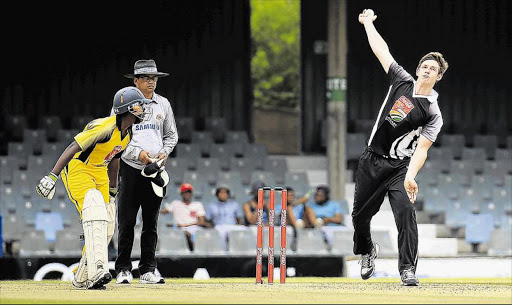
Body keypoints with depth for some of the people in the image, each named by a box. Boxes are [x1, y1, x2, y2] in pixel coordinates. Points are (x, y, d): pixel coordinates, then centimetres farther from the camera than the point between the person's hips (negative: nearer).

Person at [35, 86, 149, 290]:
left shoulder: (127, 134, 4)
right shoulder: (105, 127, -26)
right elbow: (73, 148, -30)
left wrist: (112, 191, 27)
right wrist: (52, 176, -37)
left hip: (99, 174, 9)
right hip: (77, 171, -9)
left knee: (107, 227, 5)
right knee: (95, 215, -29)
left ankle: (82, 279, 16)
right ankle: (97, 271, -40)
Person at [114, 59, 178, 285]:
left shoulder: (163, 104, 12)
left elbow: (171, 135, 19)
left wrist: (165, 152, -1)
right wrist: (137, 153, -15)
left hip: (156, 170, 3)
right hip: (131, 168, -3)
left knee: (150, 222, 5)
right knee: (126, 222, -5)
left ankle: (147, 270, 9)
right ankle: (123, 269, 1)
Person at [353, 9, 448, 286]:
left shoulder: (433, 114, -8)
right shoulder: (402, 81, 4)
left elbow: (421, 149, -18)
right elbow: (381, 50, 10)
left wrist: (410, 177, -32)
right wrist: (368, 22, 13)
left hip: (399, 167, -4)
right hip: (371, 160, 4)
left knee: (405, 211, -23)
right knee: (360, 214, 9)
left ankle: (408, 269, -21)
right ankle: (367, 251, 40)